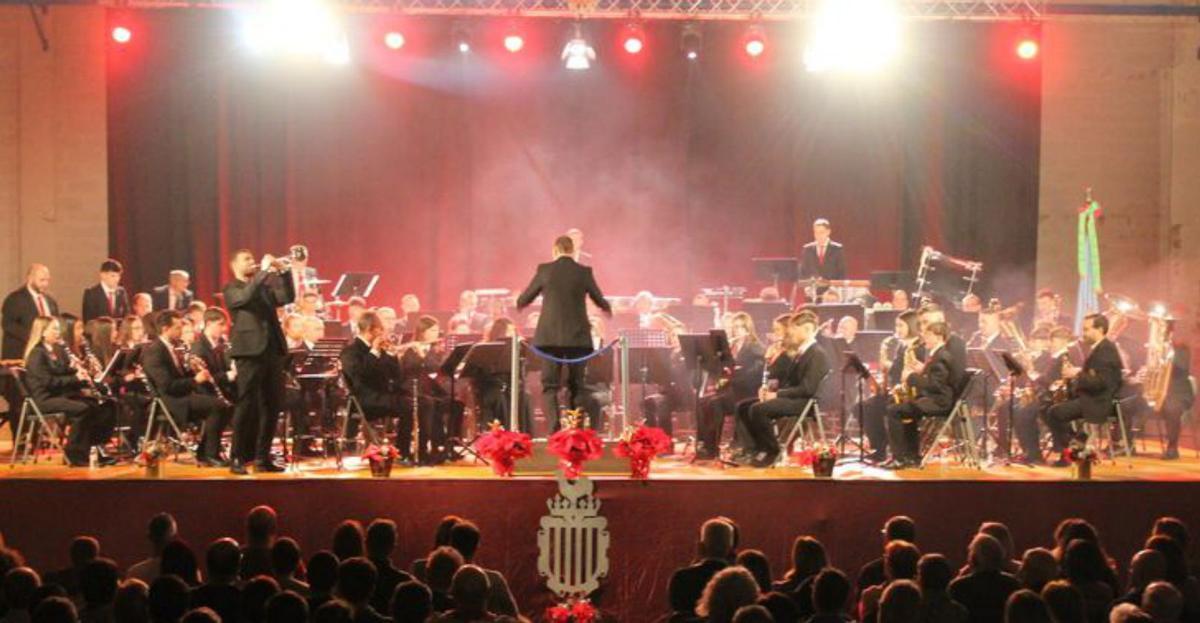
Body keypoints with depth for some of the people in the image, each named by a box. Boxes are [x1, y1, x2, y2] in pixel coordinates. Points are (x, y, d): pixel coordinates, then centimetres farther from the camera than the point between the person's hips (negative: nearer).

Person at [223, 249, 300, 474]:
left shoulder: (265, 286, 21)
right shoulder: (232, 289, 4)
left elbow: (286, 298, 7)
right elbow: (246, 297, -18)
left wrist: (285, 272, -4)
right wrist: (264, 270, -17)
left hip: (272, 350, 6)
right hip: (250, 351, -6)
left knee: (272, 406, 5)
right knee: (246, 405, -7)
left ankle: (262, 457, 11)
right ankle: (237, 458, -3)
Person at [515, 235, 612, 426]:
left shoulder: (544, 270, -2)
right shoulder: (584, 272, 0)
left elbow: (523, 300, 8)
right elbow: (599, 300, 14)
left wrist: (520, 303, 33)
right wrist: (607, 309, 38)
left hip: (550, 336, -1)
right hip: (578, 337, 1)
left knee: (550, 387, 1)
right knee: (577, 387, 12)